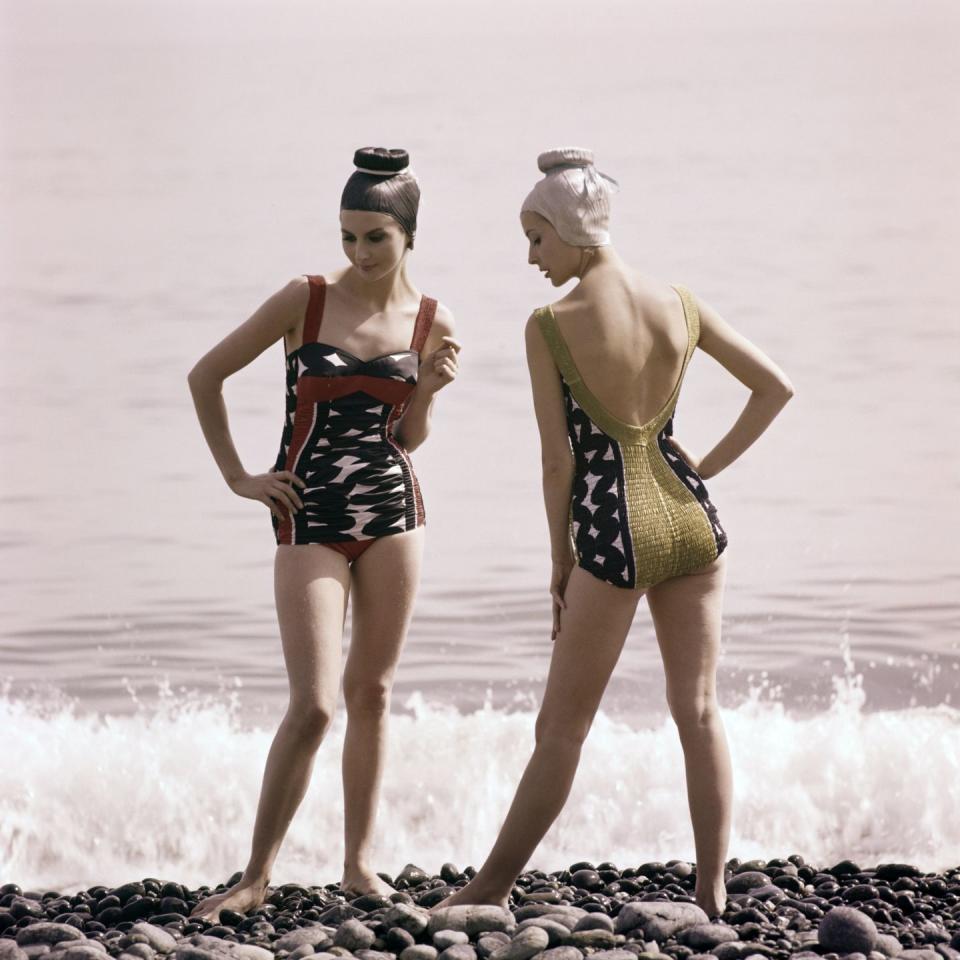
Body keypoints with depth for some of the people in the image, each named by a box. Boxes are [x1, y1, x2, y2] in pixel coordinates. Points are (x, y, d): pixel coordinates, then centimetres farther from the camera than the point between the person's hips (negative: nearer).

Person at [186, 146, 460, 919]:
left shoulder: (433, 323, 2)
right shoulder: (306, 300, -7)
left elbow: (408, 439, 11)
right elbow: (206, 376, 1)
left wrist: (428, 391, -8)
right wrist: (237, 477, -1)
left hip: (392, 514, 3)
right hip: (311, 522, -3)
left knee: (373, 693, 9)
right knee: (314, 705, -10)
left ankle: (359, 862, 19)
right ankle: (257, 876, -1)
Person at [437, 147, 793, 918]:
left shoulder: (551, 326, -10)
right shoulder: (680, 306, 3)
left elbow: (559, 458, -8)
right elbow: (776, 387, 9)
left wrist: (560, 561, 3)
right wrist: (708, 467, 12)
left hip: (617, 533, -4)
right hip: (690, 517, 5)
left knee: (561, 727, 6)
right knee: (699, 710, 10)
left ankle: (495, 883, 18)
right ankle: (713, 890, 10)